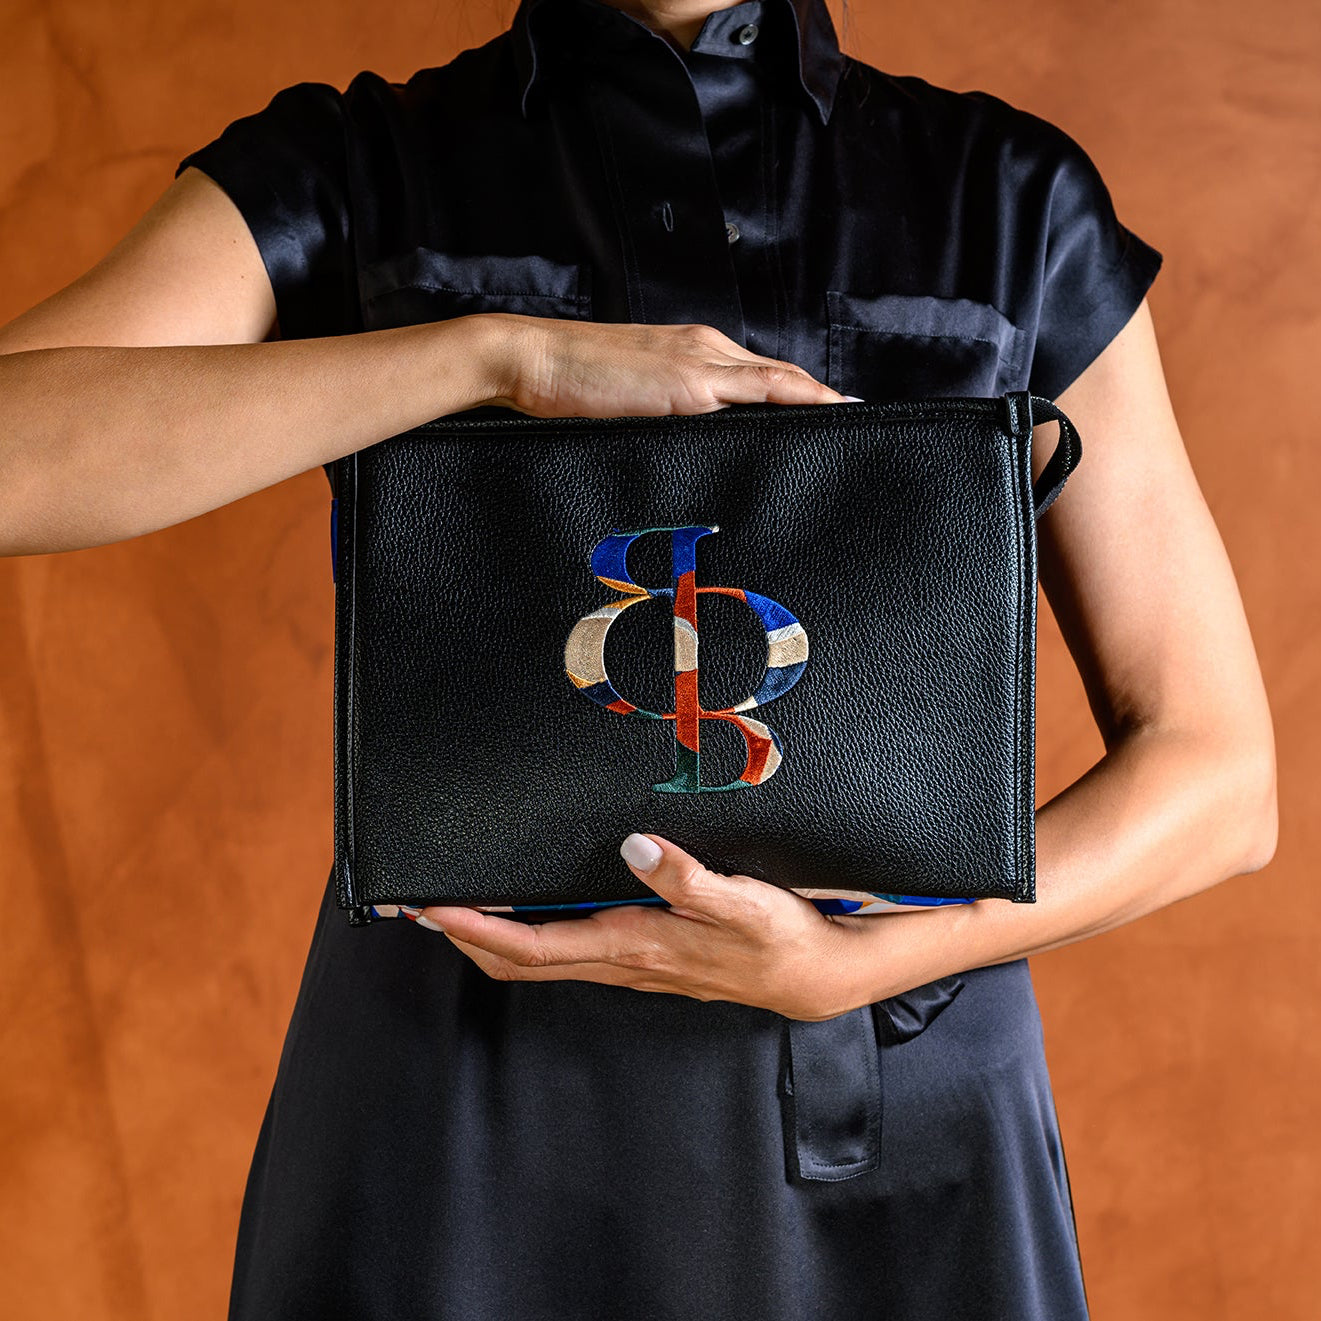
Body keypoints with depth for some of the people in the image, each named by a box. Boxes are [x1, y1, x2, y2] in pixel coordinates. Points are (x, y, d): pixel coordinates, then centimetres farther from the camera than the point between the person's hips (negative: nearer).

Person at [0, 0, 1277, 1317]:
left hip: (889, 1166, 2)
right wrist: (511, 347, -23)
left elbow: (1218, 775, 0)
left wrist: (839, 969, -16)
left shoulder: (1014, 199, 3)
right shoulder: (347, 176, 1)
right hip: (461, 1143, 0)